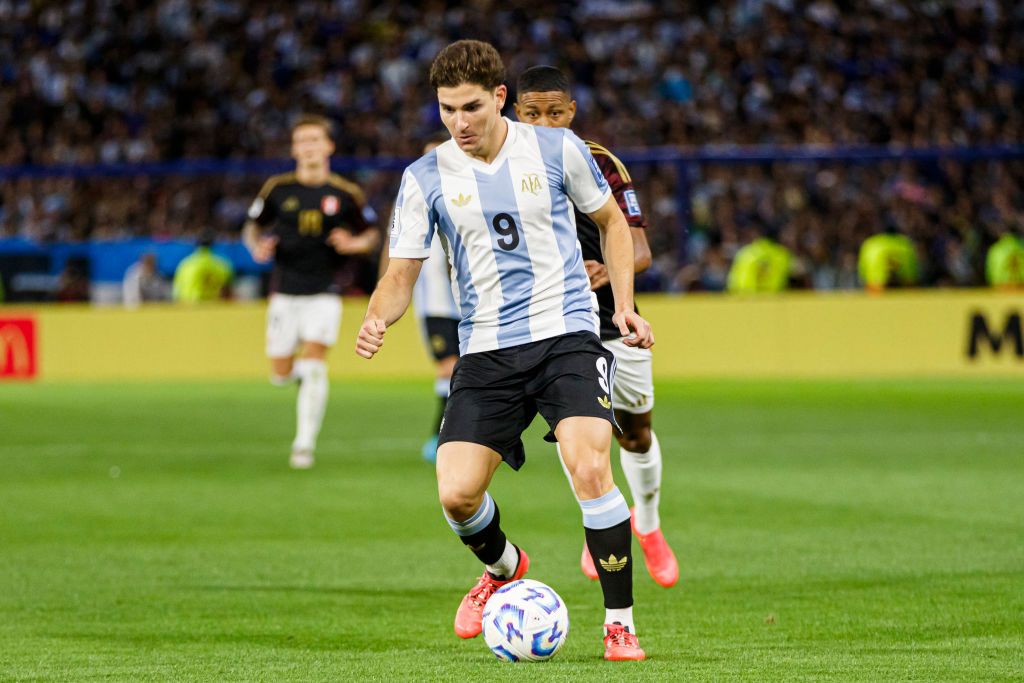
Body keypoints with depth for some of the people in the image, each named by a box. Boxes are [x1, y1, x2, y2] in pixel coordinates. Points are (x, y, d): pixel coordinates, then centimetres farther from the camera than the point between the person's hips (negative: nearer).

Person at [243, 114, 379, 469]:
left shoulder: (346, 194, -1)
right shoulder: (277, 189, 1)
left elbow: (372, 234, 9)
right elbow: (253, 227, 12)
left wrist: (355, 243, -13)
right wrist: (258, 247, -10)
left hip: (323, 293, -2)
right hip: (285, 292, 2)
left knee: (313, 368, -15)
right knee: (280, 375, 3)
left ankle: (304, 444, -8)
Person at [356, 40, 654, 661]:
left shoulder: (556, 149, 0)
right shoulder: (426, 178, 2)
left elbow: (612, 221, 15)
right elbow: (401, 275, 4)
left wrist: (624, 304, 4)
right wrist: (376, 320, -18)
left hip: (566, 335, -2)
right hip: (486, 349, 2)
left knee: (590, 470, -23)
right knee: (457, 494, -10)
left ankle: (621, 623, -9)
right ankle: (503, 568, 27)